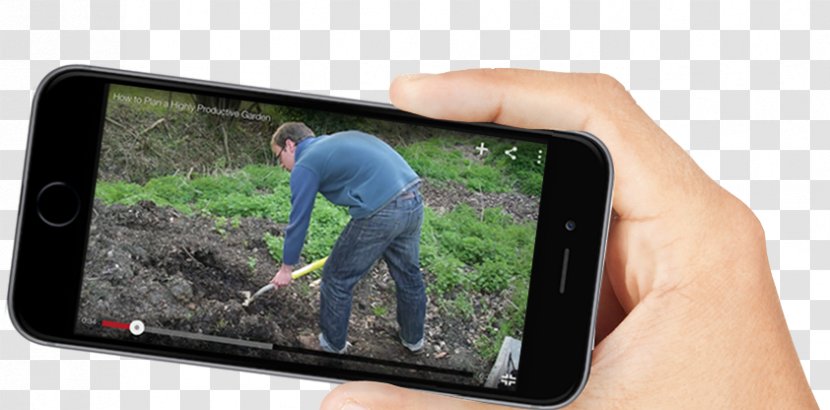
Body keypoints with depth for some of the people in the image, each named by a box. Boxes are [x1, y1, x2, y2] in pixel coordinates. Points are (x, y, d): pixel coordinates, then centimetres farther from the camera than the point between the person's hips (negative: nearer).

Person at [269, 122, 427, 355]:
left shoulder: (305, 164, 3)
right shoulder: (339, 140, 26)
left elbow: (298, 221, 5)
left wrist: (286, 268, 16)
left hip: (380, 213, -8)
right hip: (413, 201, 8)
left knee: (337, 279, 12)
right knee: (409, 275, 26)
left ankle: (333, 344, 28)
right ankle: (414, 338, 44)